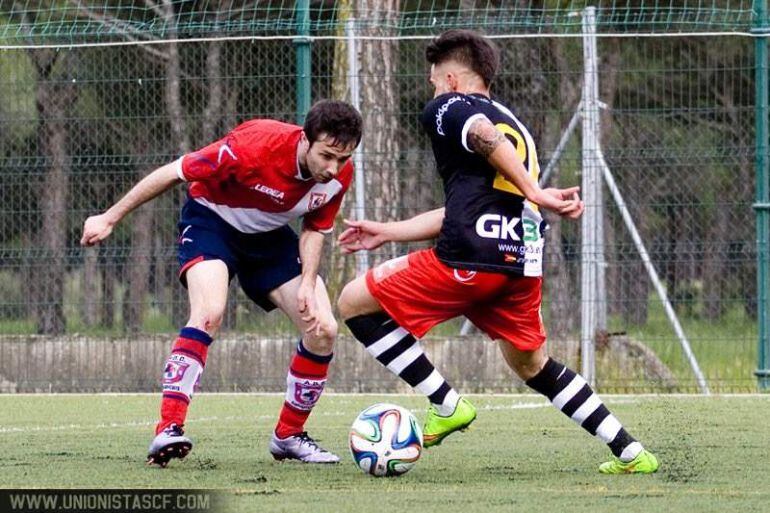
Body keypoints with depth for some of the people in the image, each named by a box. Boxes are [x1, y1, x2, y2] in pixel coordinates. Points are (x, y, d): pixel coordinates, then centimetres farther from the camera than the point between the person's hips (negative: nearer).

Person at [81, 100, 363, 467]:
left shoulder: (339, 175, -20)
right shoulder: (255, 146, -36)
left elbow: (316, 228, -2)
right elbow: (174, 173, -25)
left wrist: (307, 283, -20)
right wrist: (110, 219, -19)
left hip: (269, 235, 6)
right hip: (212, 220, -6)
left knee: (323, 329, -6)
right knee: (209, 312, -32)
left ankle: (288, 436, 13)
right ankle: (168, 430, -35)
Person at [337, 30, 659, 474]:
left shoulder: (446, 108, 7)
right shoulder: (513, 124, 30)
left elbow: (484, 135, -18)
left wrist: (535, 194, -21)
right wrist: (387, 233, 40)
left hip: (471, 258, -8)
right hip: (524, 263, 8)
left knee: (354, 303, 6)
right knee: (533, 367, 26)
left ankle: (447, 406, 1)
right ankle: (631, 453, 20)